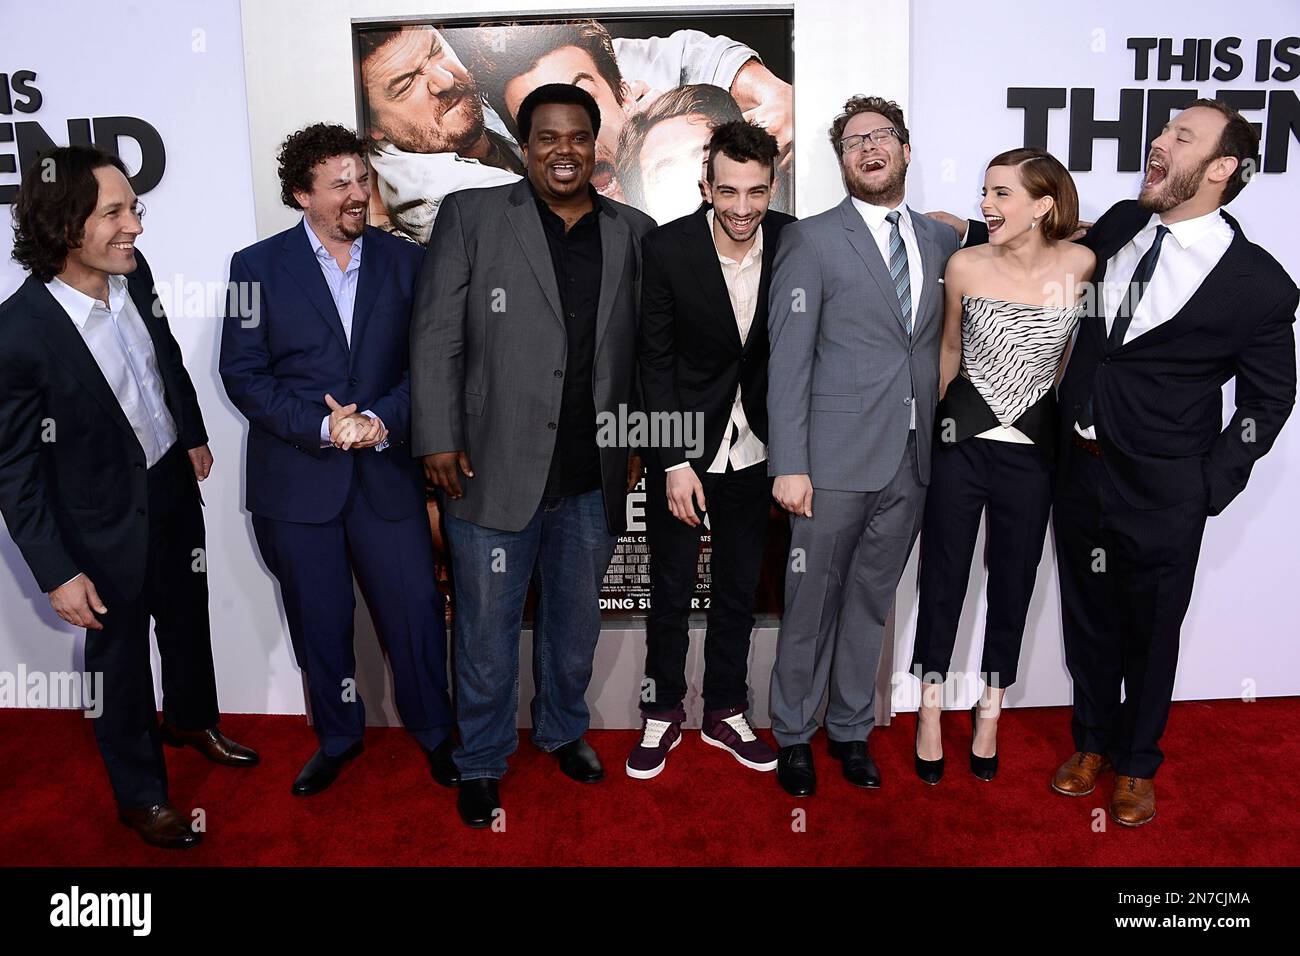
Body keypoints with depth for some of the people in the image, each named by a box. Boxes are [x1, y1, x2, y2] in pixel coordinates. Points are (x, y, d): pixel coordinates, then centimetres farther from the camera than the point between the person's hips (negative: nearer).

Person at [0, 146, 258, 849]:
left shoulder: (133, 272, -11)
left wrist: (192, 433, 18)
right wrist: (57, 573, -17)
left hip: (174, 482, 6)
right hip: (108, 520, -6)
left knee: (188, 614, 25)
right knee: (122, 651, 14)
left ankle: (191, 718, 55)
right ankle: (140, 794, 37)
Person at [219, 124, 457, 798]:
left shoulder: (404, 260, 4)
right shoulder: (259, 266, 0)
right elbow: (243, 373, -4)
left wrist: (383, 419, -16)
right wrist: (322, 426, -16)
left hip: (387, 471, 1)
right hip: (296, 480, 0)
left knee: (415, 610, 5)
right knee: (318, 621, 13)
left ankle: (432, 730, 30)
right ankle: (338, 736, 36)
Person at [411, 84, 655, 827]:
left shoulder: (634, 233, 6)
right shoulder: (471, 216, -2)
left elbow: (647, 350, 11)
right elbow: (436, 336, -4)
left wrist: (639, 441, 8)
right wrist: (438, 440, -8)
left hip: (594, 477, 3)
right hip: (495, 468, -2)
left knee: (576, 619, 19)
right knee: (488, 626, 10)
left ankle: (565, 729, 42)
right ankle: (483, 760, 30)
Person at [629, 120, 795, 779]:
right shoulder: (666, 248, -15)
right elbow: (656, 361, -11)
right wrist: (676, 463, -13)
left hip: (753, 447, 3)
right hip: (683, 446, -2)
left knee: (739, 588, 14)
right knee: (671, 588, 9)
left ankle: (725, 712, 32)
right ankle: (663, 713, 29)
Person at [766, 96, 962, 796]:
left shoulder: (941, 241, 12)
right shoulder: (812, 240, -3)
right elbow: (787, 361, -8)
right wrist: (788, 465, -13)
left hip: (912, 462, 4)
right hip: (838, 459, -4)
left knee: (871, 601, 15)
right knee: (812, 603, 6)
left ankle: (851, 728, 31)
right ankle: (794, 733, 25)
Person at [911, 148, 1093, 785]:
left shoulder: (1079, 264, -7)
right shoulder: (965, 265, -6)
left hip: (1033, 451, 1)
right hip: (960, 444, 0)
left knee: (1013, 584, 12)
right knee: (943, 580, 8)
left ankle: (989, 714, 31)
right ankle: (930, 710, 26)